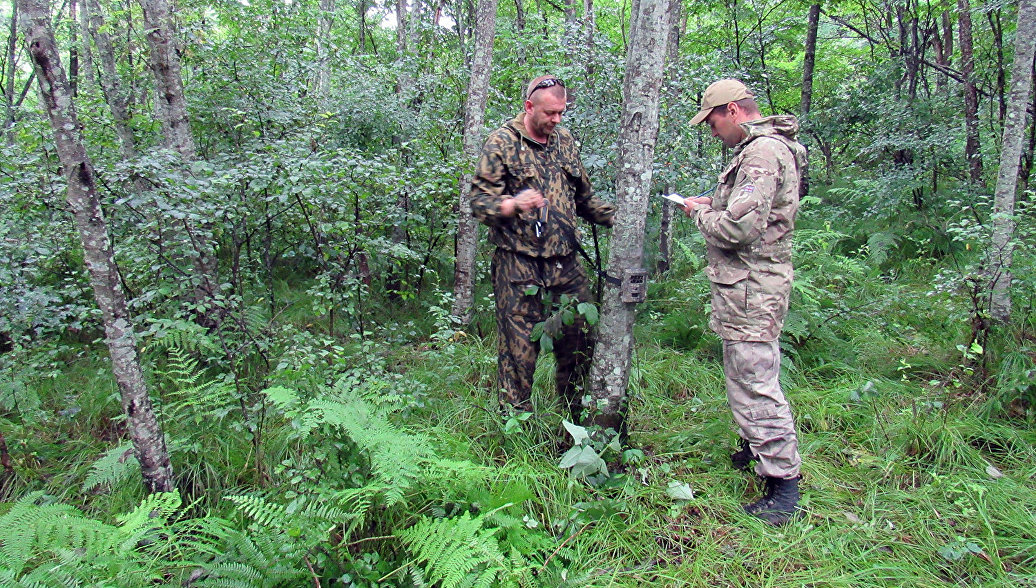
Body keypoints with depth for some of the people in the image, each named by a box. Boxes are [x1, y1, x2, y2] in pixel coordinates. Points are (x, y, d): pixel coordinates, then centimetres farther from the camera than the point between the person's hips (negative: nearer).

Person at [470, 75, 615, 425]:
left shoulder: (565, 142, 15)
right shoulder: (502, 143, -3)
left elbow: (584, 199, 25)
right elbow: (479, 202, -9)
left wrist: (618, 217, 11)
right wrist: (512, 205, -28)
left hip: (567, 264, 6)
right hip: (519, 267, -6)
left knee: (580, 344, 10)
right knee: (519, 352, -2)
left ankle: (578, 423, 26)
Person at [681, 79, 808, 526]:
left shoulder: (762, 151, -18)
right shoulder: (759, 147, 16)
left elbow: (739, 228, -25)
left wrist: (700, 213, -8)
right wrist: (714, 204, 11)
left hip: (751, 288, -11)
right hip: (745, 284, 11)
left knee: (755, 382, -7)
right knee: (743, 375, 22)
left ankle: (783, 485, 1)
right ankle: (755, 448, 38)